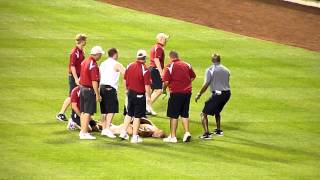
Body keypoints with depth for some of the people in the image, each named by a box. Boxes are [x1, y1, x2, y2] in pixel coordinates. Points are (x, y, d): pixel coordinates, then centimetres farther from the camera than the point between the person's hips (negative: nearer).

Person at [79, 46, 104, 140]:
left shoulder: (84, 62, 9)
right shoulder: (93, 65, -19)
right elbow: (94, 81, -21)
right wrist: (97, 94, -16)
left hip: (82, 88, 9)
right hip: (90, 90, -9)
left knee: (83, 112, 14)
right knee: (88, 112, -5)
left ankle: (83, 131, 21)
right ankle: (84, 133, -4)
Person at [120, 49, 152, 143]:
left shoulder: (129, 66, 0)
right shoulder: (145, 70, -18)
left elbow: (125, 79, 10)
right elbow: (147, 85, -17)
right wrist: (148, 96, -5)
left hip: (130, 93, 5)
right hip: (140, 95, -5)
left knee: (129, 114, 21)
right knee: (137, 116, 3)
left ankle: (123, 132, 21)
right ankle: (135, 136, 8)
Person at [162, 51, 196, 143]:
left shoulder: (169, 66, -9)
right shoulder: (186, 65, 7)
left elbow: (166, 81, -14)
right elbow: (193, 76, 17)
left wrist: (164, 89, 3)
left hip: (176, 93, -5)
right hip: (187, 92, 5)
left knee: (173, 115, 3)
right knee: (184, 114, 17)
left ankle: (173, 136, 5)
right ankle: (187, 132, 9)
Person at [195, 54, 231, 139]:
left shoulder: (210, 70, -6)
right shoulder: (226, 70, 13)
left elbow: (206, 85, -11)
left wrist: (199, 95, -3)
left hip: (217, 94, -7)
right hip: (227, 93, 7)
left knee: (204, 113, -4)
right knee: (217, 111, 32)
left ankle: (207, 133, -18)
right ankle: (218, 130, 38)